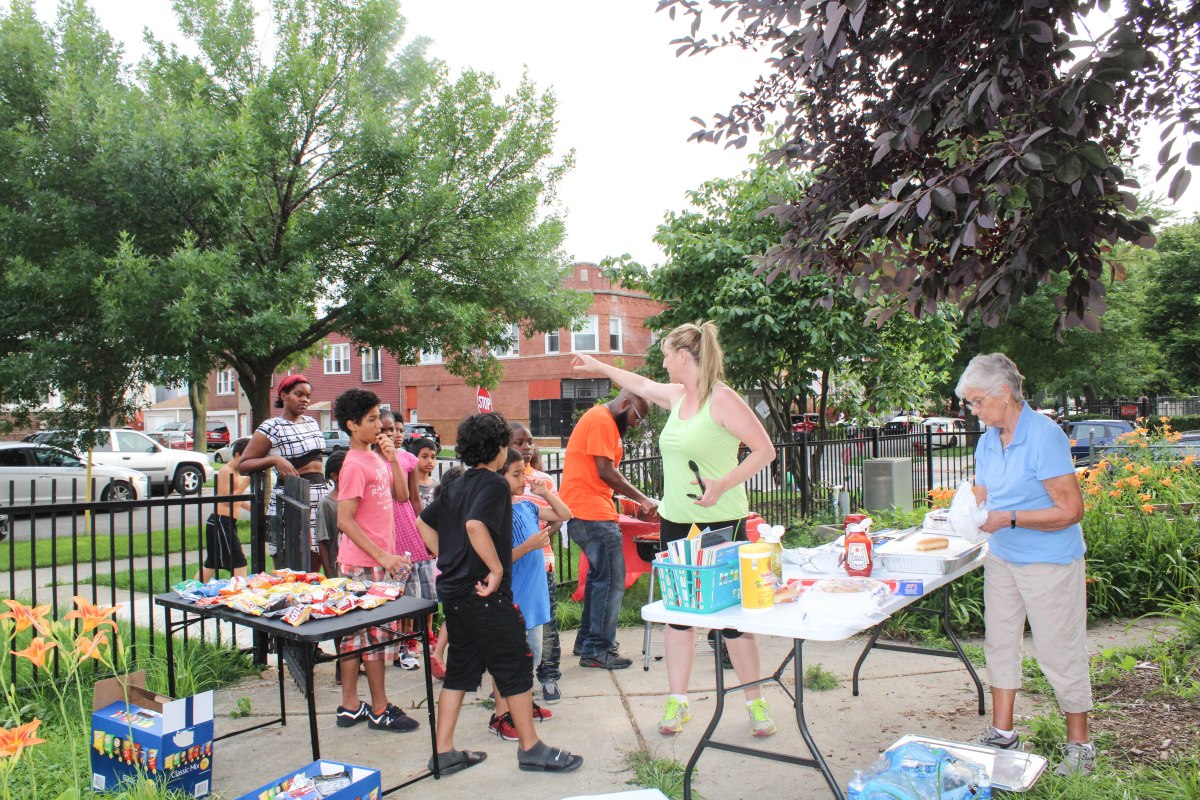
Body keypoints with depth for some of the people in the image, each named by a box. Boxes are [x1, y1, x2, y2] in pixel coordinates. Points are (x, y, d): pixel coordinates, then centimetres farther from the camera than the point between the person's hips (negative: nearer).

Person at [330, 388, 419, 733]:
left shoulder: (376, 458, 11)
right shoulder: (355, 465, -16)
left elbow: (401, 495, 13)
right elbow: (344, 520, -19)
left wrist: (392, 458, 1)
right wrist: (382, 556, -21)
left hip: (378, 560, 9)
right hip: (365, 564, -9)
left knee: (355, 633, 14)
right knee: (376, 634, 0)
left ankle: (350, 706, 24)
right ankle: (380, 710, 12)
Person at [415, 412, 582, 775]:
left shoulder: (457, 486, 12)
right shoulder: (494, 484, -14)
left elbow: (424, 523, 19)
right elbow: (475, 525, -30)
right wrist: (497, 569, -22)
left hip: (453, 591, 9)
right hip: (484, 595, -9)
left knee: (460, 669, 15)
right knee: (515, 667, 3)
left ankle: (443, 752, 20)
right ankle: (530, 748, 14)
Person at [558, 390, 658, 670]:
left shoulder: (602, 420, 21)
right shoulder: (602, 420, -12)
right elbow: (605, 472, -17)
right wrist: (643, 499, -11)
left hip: (582, 510, 11)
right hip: (592, 512, -11)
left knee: (600, 575, 19)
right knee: (612, 580, -7)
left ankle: (587, 640, 28)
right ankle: (597, 650, 0)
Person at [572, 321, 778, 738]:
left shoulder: (722, 399, -14)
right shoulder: (676, 395, 9)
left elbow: (765, 450, -14)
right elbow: (641, 384, 29)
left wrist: (723, 484, -25)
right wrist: (598, 366, 39)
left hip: (721, 523, -7)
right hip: (676, 522, 7)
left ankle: (756, 702, 19)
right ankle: (677, 700, 23)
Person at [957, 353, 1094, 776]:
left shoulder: (1044, 435, -19)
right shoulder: (988, 441, 4)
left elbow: (1070, 510, -20)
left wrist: (1009, 519, -25)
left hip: (1049, 562, -7)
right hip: (1001, 558, 8)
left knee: (1058, 651, 3)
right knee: (999, 641, 13)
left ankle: (1080, 746, 21)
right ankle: (1002, 733, 27)